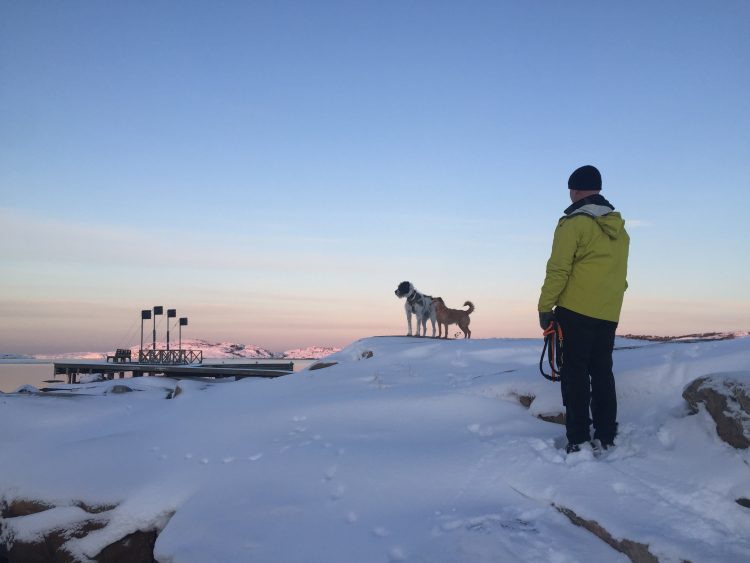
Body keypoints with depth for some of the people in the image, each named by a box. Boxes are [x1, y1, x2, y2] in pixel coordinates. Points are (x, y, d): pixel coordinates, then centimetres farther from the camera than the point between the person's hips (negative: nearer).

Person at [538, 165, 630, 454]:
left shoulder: (574, 223, -9)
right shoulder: (619, 228, 14)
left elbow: (558, 270, -13)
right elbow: (620, 274, 18)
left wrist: (545, 307, -7)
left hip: (576, 311, -7)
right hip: (609, 314, 7)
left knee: (575, 374, -1)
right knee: (602, 372, 13)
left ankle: (579, 440, -1)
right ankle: (605, 437, 16)